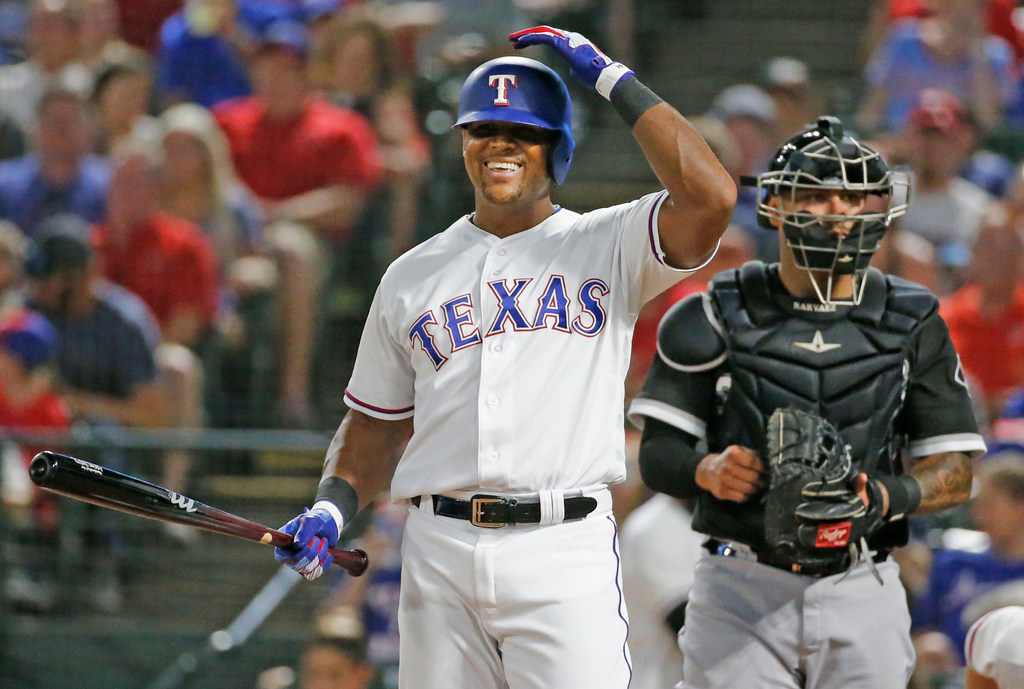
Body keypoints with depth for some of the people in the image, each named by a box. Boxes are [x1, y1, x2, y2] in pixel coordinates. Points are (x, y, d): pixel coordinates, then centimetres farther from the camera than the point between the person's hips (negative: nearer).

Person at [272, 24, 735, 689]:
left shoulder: (605, 246, 5)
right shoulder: (413, 275, 17)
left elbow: (710, 196, -14)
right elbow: (377, 424, 22)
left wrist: (616, 83, -8)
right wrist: (332, 506, 3)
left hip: (564, 556, -4)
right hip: (439, 553, 4)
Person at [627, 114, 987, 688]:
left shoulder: (912, 327, 8)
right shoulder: (720, 318, 3)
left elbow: (955, 473, 6)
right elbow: (659, 452, 2)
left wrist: (884, 498, -15)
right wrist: (707, 470, -20)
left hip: (860, 594, 1)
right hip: (743, 590, -1)